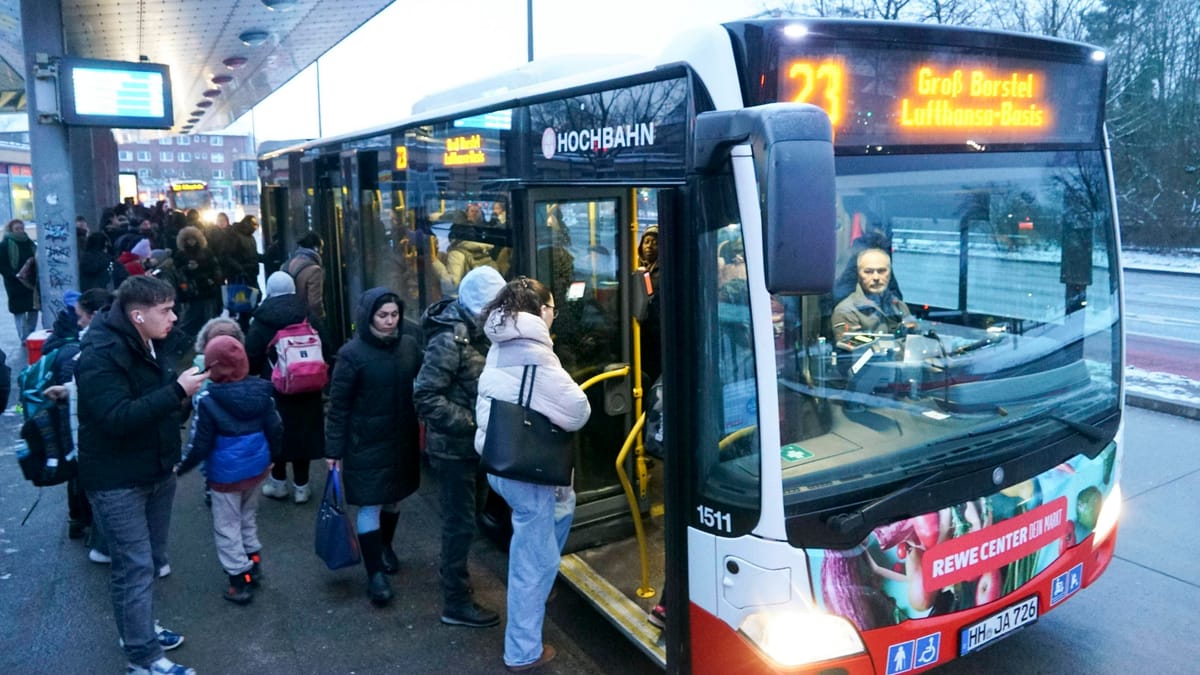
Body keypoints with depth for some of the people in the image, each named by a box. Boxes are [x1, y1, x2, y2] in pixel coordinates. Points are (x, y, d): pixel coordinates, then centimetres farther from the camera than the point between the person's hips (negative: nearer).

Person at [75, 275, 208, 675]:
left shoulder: (150, 344, 6)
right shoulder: (100, 355, -22)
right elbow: (117, 418, -32)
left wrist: (183, 392, 5)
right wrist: (177, 391, -33)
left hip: (157, 471, 9)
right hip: (117, 480, -9)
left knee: (151, 561, 20)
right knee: (136, 567, -3)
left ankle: (140, 629, 37)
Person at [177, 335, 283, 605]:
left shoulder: (207, 399, -19)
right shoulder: (261, 390, -5)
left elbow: (200, 445, -14)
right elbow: (275, 428, 3)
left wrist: (181, 467, 2)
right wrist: (272, 456, 20)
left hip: (226, 473, -5)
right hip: (257, 466, 6)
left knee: (227, 526, 9)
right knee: (248, 517, 25)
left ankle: (240, 580, 12)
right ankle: (253, 562, 36)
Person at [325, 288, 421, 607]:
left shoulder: (409, 346, -1)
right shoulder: (352, 353, -13)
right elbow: (338, 405, -9)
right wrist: (334, 449, -9)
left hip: (403, 440, 4)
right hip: (367, 444, -4)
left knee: (394, 498, 18)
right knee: (370, 506, 0)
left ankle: (385, 546, 43)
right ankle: (375, 573, 12)